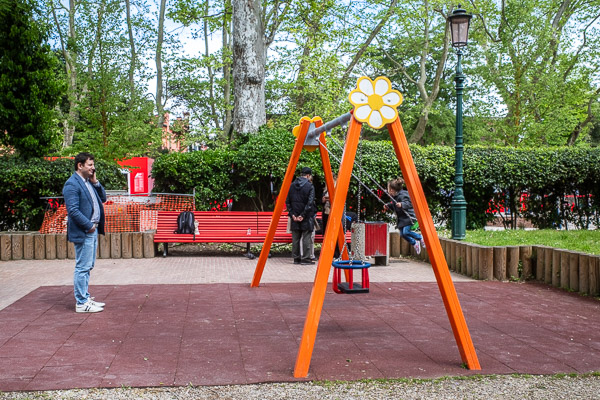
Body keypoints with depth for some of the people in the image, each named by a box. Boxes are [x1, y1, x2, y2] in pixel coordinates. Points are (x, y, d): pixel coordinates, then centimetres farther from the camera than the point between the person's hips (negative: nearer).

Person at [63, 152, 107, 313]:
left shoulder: (88, 182, 14)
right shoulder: (72, 184, -14)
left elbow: (103, 198, 15)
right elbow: (73, 210, -19)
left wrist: (95, 182, 3)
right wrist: (89, 226, -16)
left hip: (92, 230, 10)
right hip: (82, 232, -10)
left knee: (87, 267, 16)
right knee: (82, 268, -4)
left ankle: (85, 298, 25)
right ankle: (81, 303, 2)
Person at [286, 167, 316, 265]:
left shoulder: (292, 185, 6)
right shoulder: (309, 186, -8)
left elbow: (287, 201, 3)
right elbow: (310, 203, -15)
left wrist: (292, 214, 2)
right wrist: (303, 215, -12)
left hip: (295, 217, 5)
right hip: (306, 217, -4)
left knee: (295, 238, 9)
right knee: (306, 237, 0)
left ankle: (296, 258, 13)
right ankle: (305, 258, 0)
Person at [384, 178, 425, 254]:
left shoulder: (402, 195, -20)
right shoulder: (395, 196, 10)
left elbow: (408, 203, -33)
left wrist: (402, 205, -50)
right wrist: (388, 206, 12)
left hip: (408, 217, -9)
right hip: (401, 219, 9)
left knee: (406, 232, -21)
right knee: (402, 234, 2)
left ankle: (420, 237, 2)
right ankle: (414, 243, 22)